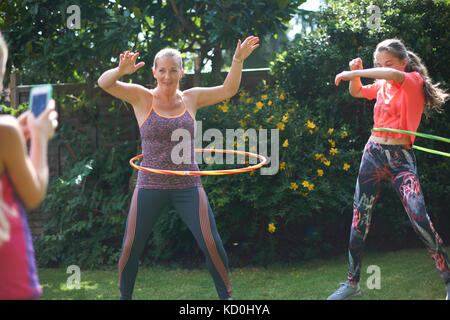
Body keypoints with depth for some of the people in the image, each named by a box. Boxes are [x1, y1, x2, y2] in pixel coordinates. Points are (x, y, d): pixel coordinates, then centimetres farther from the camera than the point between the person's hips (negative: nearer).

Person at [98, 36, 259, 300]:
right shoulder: (142, 98, -1)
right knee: (131, 247, 2)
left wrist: (238, 60, -3)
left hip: (187, 186, 1)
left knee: (211, 244, -5)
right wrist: (122, 70, -33)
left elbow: (228, 90, 11)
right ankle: (125, 296, 24)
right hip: (150, 186, -1)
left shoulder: (190, 98, 7)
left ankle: (226, 296, 11)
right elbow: (104, 83, -11)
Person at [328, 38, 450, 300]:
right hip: (373, 155, 6)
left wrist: (352, 73, -25)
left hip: (400, 159, -6)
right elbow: (356, 92, 27)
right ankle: (352, 283, 21)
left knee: (420, 219, -19)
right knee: (359, 221, 8)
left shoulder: (414, 81, -6)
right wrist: (357, 73, 6)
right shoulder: (381, 86, 10)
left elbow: (393, 74, -28)